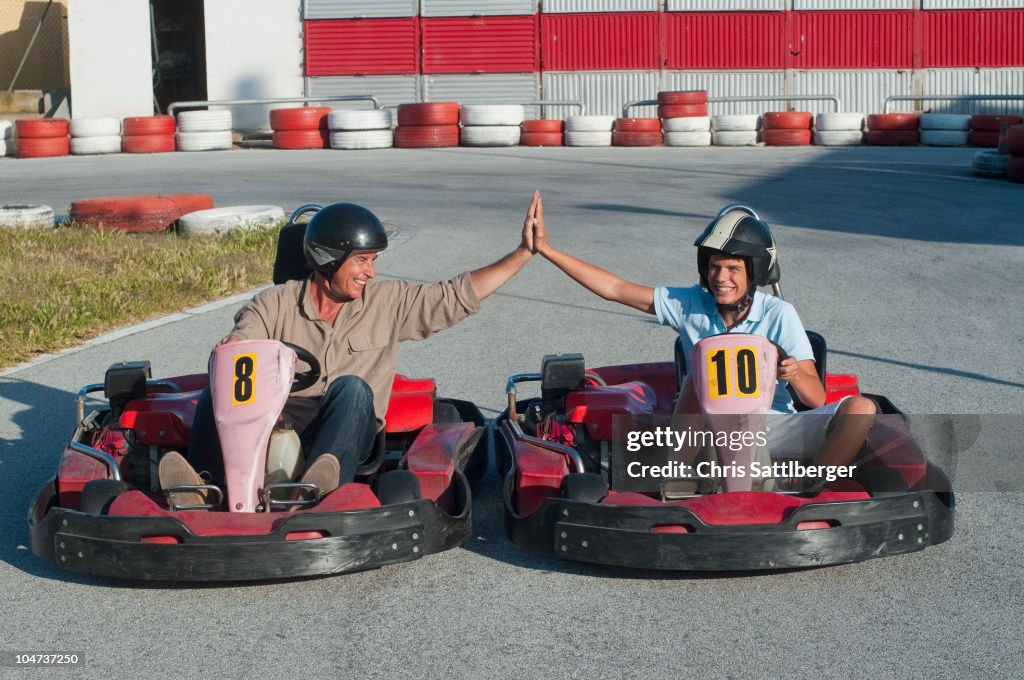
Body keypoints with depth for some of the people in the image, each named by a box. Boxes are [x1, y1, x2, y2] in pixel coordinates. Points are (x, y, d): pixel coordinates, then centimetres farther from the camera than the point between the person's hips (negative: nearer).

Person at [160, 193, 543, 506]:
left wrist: (524, 252, 4)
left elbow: (460, 295, 9)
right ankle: (201, 487, -50)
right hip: (281, 421, 0)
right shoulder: (275, 304, 7)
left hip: (348, 429, 0)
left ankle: (324, 484, -56)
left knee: (352, 387, -32)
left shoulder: (389, 303, 12)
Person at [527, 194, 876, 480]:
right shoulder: (690, 304, 0)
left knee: (860, 409, -23)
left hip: (774, 431, -1)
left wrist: (795, 374, -34)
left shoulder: (779, 315, -6)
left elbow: (816, 398, -10)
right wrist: (546, 249, -6)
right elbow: (615, 289, -1)